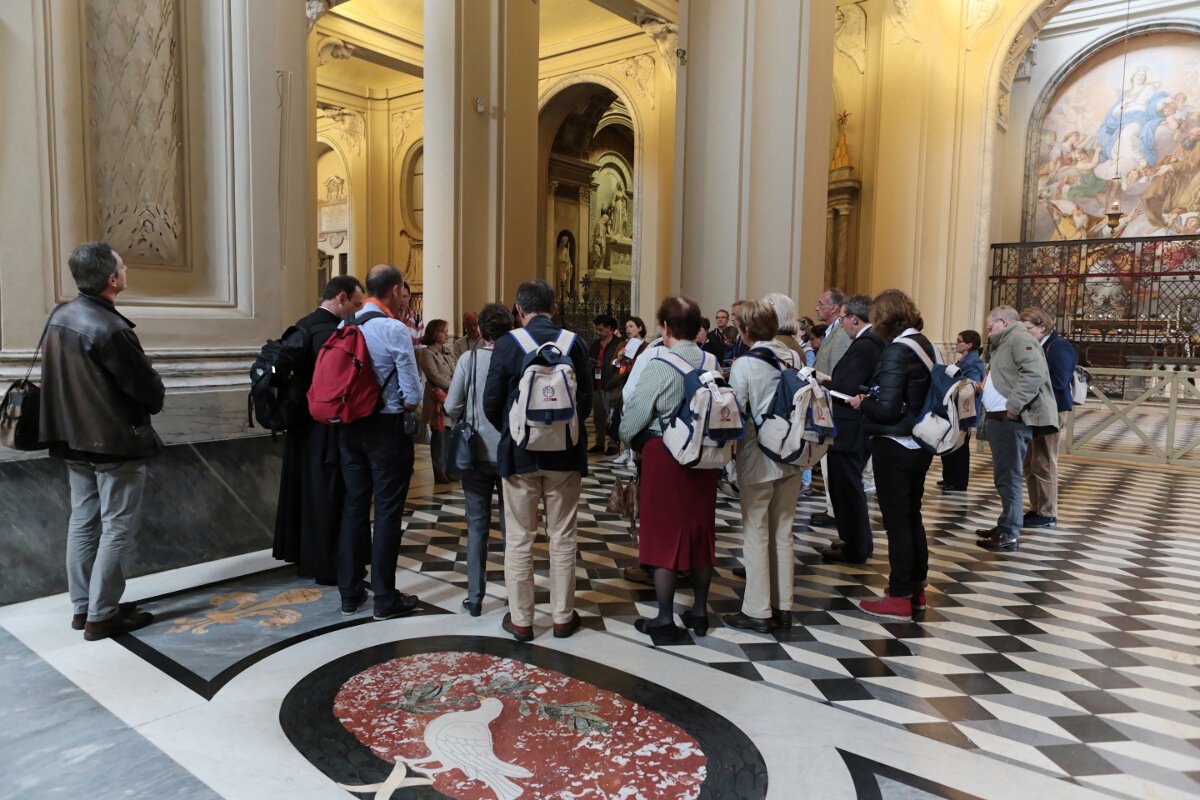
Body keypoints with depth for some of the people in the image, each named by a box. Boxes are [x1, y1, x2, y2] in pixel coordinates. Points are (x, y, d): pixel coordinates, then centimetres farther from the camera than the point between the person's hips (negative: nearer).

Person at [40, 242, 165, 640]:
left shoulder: (59, 317, 4)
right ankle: (102, 615, 7)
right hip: (117, 442, -8)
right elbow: (149, 389, -16)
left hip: (75, 438, 9)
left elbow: (58, 378, 12)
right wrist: (154, 399, 4)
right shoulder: (110, 329, -23)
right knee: (118, 527, 1)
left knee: (83, 521, 15)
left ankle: (82, 606, 24)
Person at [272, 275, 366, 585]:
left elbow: (297, 373, 14)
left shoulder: (302, 325, 10)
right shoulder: (331, 333, -20)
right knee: (329, 496, 2)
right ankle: (327, 564, 12)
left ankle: (304, 556, 31)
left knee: (307, 490, 18)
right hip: (326, 428, -10)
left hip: (303, 424, 10)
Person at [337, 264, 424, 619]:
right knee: (387, 512, 3)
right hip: (387, 429, -6)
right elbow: (412, 396, -16)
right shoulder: (395, 329, -15)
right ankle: (385, 598, 11)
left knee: (353, 507, 13)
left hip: (350, 426, 6)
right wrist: (405, 408, 3)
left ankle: (349, 593, 24)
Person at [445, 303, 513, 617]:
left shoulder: (468, 359, -9)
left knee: (477, 527, 10)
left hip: (476, 453, 0)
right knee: (511, 526, 14)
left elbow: (451, 407, -8)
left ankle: (475, 597, 16)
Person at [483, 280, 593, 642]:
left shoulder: (507, 344, -8)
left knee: (519, 539, 9)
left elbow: (491, 403, -6)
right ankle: (563, 616, 21)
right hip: (565, 452, 1)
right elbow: (586, 400, -2)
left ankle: (520, 619, 18)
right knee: (563, 538, 11)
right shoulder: (574, 343, -5)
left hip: (519, 452, -1)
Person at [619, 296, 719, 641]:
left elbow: (635, 414, -9)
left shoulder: (660, 366, -16)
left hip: (665, 456, -5)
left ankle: (665, 618, 12)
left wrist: (625, 437, 11)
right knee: (701, 530, 15)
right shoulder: (712, 364, -2)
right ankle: (699, 610, 27)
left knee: (665, 534, 4)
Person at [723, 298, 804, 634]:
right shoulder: (794, 358, 2)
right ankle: (782, 606, 23)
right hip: (791, 457, 6)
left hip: (758, 459, -5)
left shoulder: (744, 365, -14)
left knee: (756, 534, 5)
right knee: (782, 533, 14)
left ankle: (757, 611, 12)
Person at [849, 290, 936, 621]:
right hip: (920, 444, 9)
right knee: (912, 516, 18)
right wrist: (871, 399, 13)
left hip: (895, 445, -9)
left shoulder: (897, 351, -18)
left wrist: (862, 403, -4)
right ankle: (916, 588, 29)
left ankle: (899, 598, 8)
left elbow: (886, 408, -23)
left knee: (896, 520, 0)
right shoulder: (927, 346, 7)